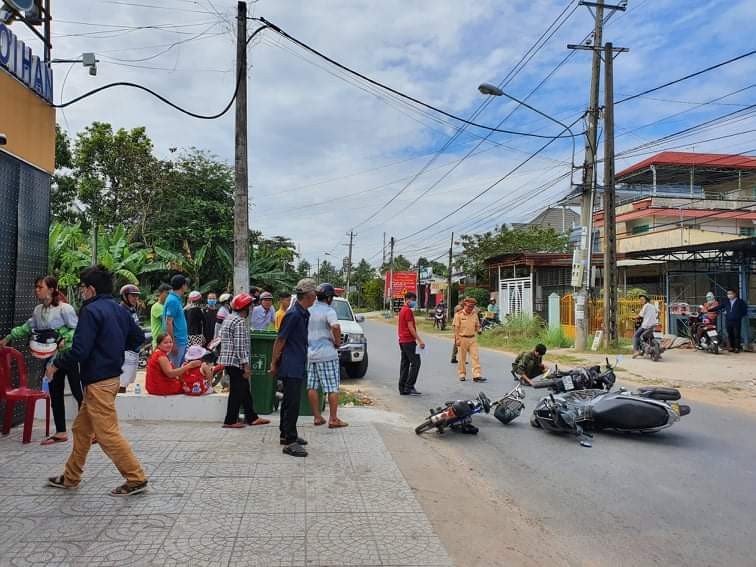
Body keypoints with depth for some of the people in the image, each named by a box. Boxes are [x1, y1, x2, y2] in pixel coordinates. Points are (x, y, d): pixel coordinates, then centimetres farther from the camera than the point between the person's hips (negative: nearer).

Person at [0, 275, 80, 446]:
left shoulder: (64, 308, -15)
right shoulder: (38, 310, 8)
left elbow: (76, 329, -16)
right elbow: (27, 328, 21)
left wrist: (64, 341, -27)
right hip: (51, 357, 8)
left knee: (78, 393, -3)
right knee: (55, 394, 12)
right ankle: (61, 432, 22)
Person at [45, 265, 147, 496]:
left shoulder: (91, 311, -16)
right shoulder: (119, 309, 9)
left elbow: (79, 350, -21)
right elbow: (138, 337, 15)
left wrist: (56, 364, -5)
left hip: (98, 381, -9)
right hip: (112, 375, 9)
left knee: (107, 433, -4)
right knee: (81, 429, 20)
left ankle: (136, 478, 0)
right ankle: (71, 477, 32)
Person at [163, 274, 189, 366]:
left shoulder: (176, 299, 14)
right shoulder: (173, 300, -15)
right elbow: (168, 323, -19)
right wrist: (173, 343, -20)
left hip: (182, 341, 10)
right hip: (177, 342, -10)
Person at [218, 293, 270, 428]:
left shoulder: (229, 318, 14)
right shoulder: (240, 322, -17)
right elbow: (240, 346, -22)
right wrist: (245, 365, -19)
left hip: (228, 360, 10)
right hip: (236, 362, -10)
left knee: (245, 390, 15)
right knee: (237, 392, 0)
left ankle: (251, 417, 22)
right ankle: (230, 421, 8)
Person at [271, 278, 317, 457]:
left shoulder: (303, 314, 11)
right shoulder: (293, 314, -19)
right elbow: (280, 340, -16)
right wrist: (274, 363, -10)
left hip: (297, 366, 9)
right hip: (290, 367, -9)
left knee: (289, 402, 18)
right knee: (292, 404, -6)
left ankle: (287, 434, 29)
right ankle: (289, 442, -1)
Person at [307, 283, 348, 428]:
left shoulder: (308, 310, 9)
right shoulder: (328, 311, -12)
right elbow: (335, 326, -30)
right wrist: (338, 342, -15)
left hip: (310, 354, 7)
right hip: (327, 354, -7)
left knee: (312, 387, 11)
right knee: (333, 388, 0)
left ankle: (317, 417, 17)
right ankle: (333, 419, 2)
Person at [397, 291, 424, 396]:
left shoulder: (402, 310, 18)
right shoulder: (408, 311, -13)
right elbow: (411, 328, -18)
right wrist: (420, 341, -18)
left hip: (402, 341, 10)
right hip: (409, 341, -10)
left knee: (405, 364, 10)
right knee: (415, 363, -8)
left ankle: (402, 388, 12)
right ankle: (409, 387, -9)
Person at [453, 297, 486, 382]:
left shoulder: (474, 314, 8)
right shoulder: (459, 315, -6)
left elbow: (477, 326, 18)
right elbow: (456, 328, -7)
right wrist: (457, 339, -10)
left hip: (473, 339, 4)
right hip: (463, 339, -4)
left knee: (475, 357, -4)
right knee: (462, 358, 6)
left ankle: (477, 375, -5)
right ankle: (462, 375, 18)